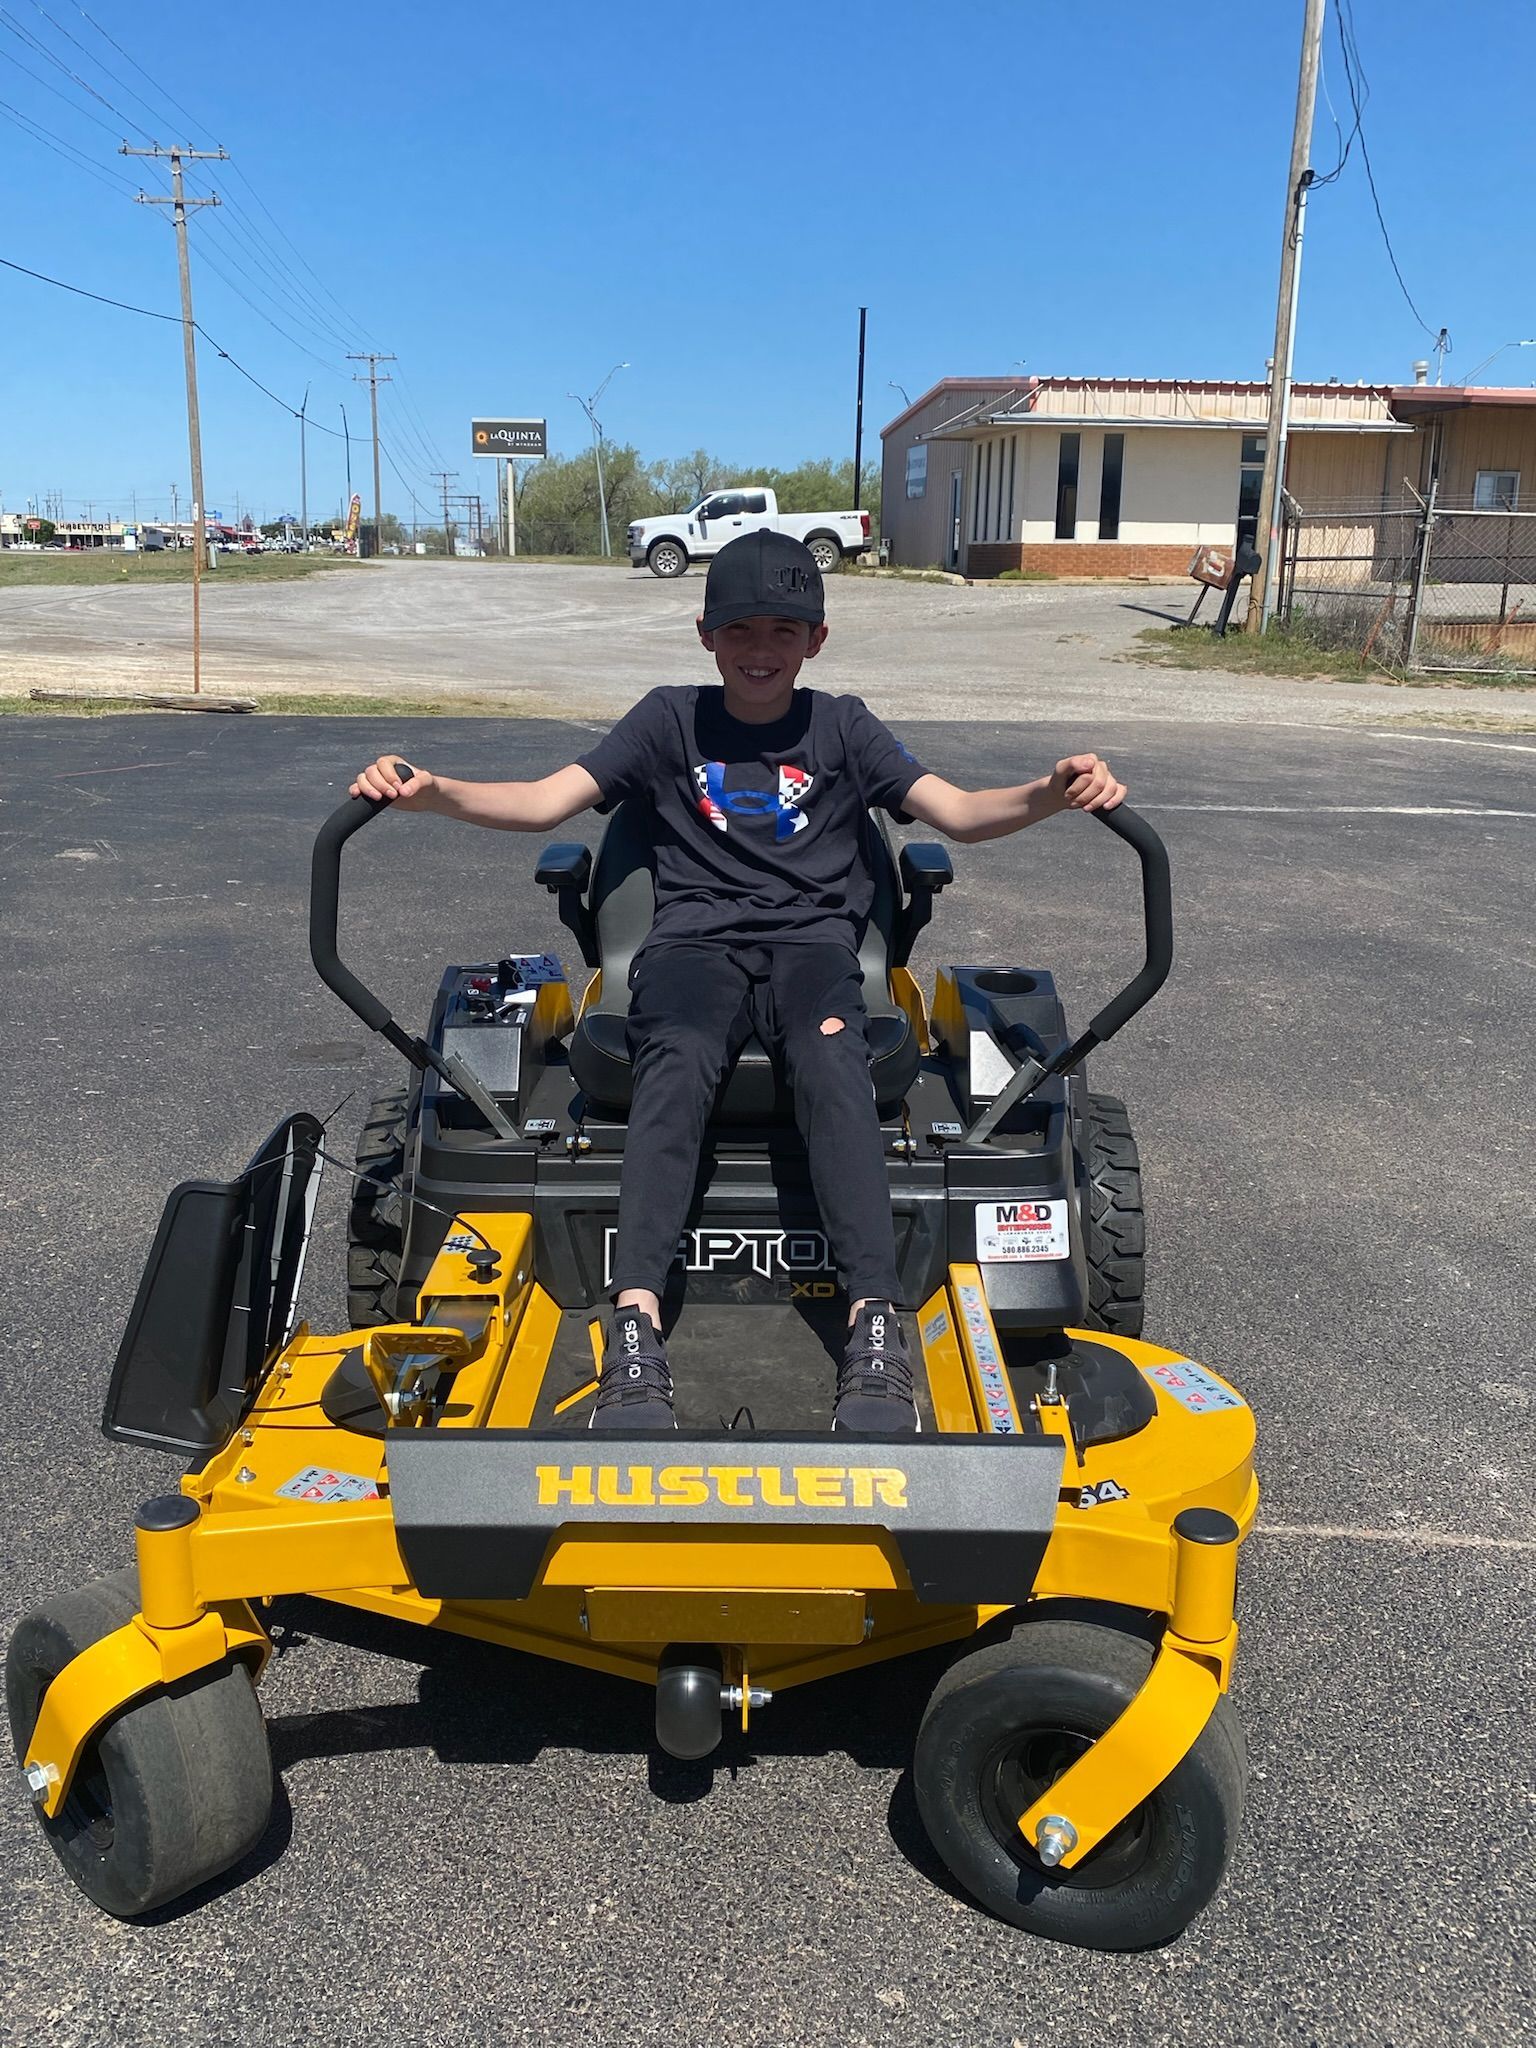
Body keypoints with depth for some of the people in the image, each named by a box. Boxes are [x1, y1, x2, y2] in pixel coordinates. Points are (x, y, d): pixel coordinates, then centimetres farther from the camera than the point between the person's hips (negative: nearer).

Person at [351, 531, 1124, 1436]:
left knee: (832, 1063, -35)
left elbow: (959, 811, 5)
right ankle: (636, 1333, -45)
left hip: (814, 938, 0)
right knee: (678, 1064, -35)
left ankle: (877, 1328, -44)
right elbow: (545, 801, 6)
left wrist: (1049, 794, -17)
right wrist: (433, 792, -13)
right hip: (696, 940, 0)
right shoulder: (671, 720, 15)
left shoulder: (843, 727, 16)